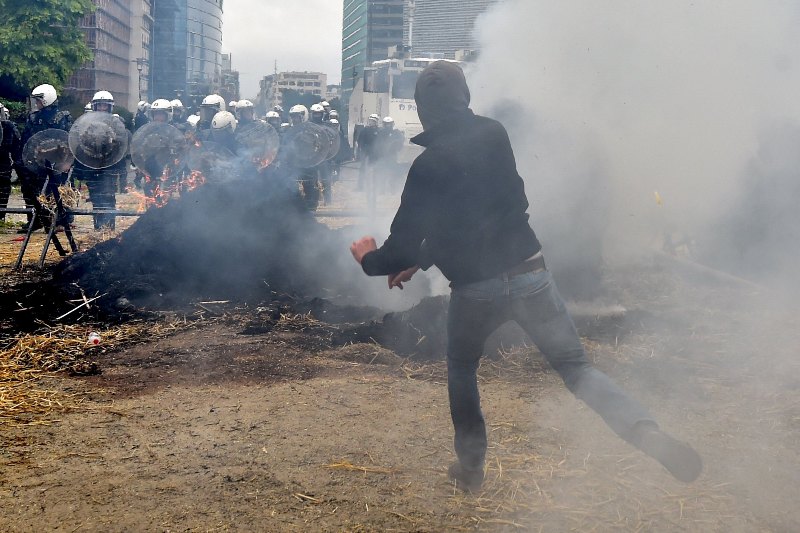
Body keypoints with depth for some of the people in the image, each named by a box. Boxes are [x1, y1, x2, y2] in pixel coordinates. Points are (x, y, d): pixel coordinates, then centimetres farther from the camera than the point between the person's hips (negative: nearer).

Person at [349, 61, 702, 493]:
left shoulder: (427, 165, -11)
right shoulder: (494, 134, 5)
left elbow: (404, 243, -8)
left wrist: (368, 258, 16)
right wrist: (420, 258, 23)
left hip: (475, 288, -2)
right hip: (529, 274, 3)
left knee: (461, 369, 25)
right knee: (575, 366, 5)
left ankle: (471, 465, 29)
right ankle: (645, 430, -19)